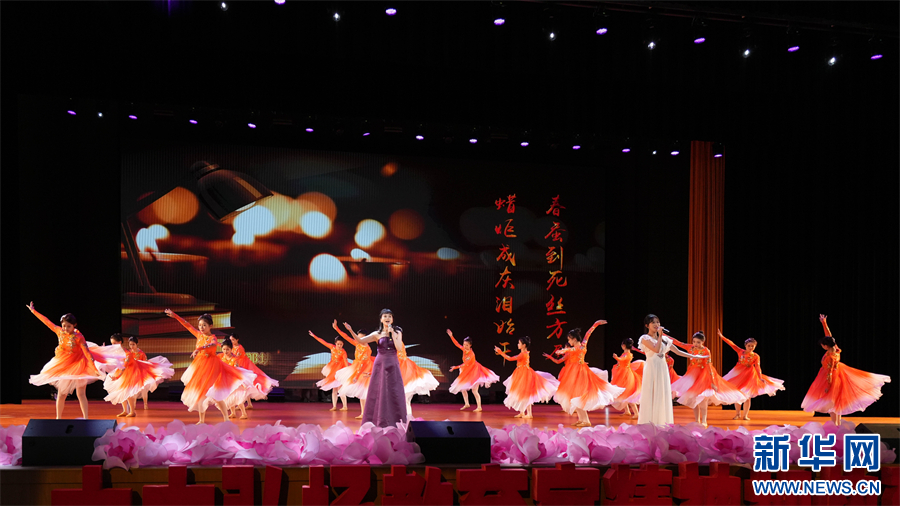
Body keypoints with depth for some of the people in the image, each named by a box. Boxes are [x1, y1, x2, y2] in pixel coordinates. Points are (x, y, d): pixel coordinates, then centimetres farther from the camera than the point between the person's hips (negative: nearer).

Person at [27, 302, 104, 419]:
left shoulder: (78, 337, -17)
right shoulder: (59, 331, -4)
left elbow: (87, 353, -22)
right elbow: (47, 321, 8)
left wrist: (94, 369, -29)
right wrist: (33, 311, 16)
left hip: (77, 365, -5)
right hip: (63, 366, 5)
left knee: (80, 393, -8)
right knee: (61, 394, 8)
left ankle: (86, 418, -7)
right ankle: (58, 418, 19)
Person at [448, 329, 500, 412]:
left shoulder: (471, 354, -27)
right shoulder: (464, 349, -8)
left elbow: (465, 364, -26)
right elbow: (457, 344, 1)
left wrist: (456, 367, -25)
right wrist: (451, 336, -7)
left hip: (474, 371, -8)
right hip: (467, 371, 8)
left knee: (474, 390, -12)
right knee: (462, 388, 12)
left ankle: (479, 407, -8)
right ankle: (466, 404, 26)